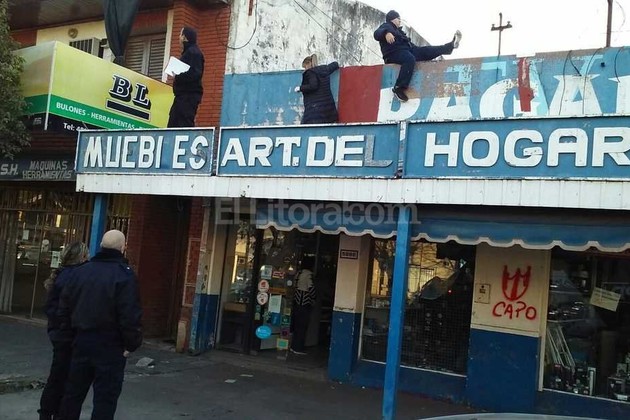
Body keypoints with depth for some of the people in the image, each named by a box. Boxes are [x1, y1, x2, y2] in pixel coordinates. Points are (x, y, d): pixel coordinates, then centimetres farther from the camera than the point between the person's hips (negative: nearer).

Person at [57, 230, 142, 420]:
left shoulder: (80, 271, 6)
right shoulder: (124, 274, -14)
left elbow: (64, 306, 9)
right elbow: (130, 315, -19)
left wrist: (70, 329, 17)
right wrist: (131, 344, -10)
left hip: (82, 340, 6)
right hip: (110, 344, -6)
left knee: (73, 392, 18)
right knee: (105, 397, 2)